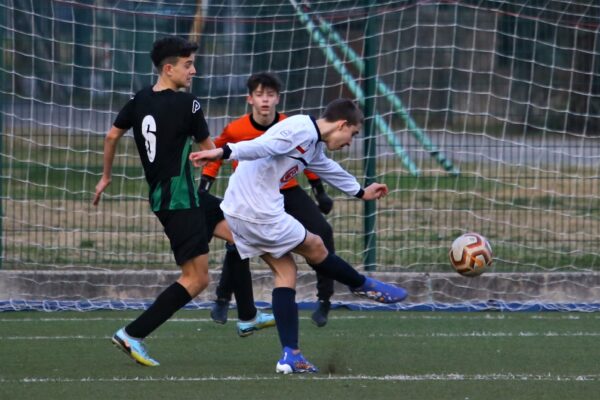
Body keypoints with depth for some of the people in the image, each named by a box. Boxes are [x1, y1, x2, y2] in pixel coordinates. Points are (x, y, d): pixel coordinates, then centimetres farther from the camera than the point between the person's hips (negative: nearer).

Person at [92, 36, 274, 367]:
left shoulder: (140, 100, 6)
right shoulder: (187, 104, -15)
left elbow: (112, 135, 15)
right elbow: (210, 151, -4)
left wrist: (106, 177, 29)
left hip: (161, 195, 9)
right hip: (179, 200, -9)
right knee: (196, 279, -7)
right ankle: (132, 335, -10)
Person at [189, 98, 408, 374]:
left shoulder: (313, 144, 20)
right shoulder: (302, 130, -13)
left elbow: (330, 170, 40)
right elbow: (260, 146, -28)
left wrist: (361, 192, 55)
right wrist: (223, 153, -41)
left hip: (238, 212, 11)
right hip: (260, 212, -11)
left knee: (284, 270, 10)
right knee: (314, 248, 7)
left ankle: (290, 356, 5)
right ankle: (364, 287, 29)